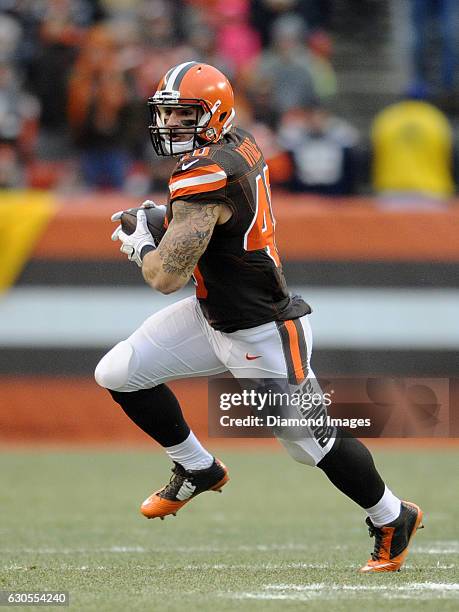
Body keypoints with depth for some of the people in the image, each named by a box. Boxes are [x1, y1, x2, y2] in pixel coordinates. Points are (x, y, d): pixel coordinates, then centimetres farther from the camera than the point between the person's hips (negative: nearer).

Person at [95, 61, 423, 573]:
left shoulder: (205, 175, -28)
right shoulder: (240, 146, 0)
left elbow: (166, 276, -28)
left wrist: (138, 245, -6)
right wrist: (156, 216, 6)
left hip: (260, 336, -10)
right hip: (211, 316, 10)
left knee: (313, 441, 3)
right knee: (118, 375, 4)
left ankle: (391, 519, 24)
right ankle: (198, 470, 23)